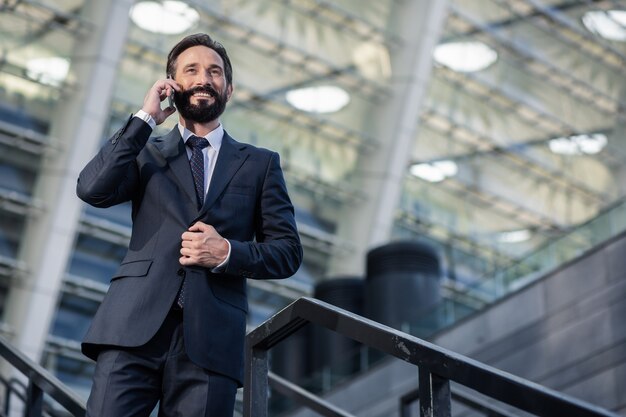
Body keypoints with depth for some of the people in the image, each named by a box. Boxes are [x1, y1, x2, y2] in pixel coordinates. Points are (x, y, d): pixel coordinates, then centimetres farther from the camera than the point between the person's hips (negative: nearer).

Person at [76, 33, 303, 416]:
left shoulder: (260, 164, 18)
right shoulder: (146, 153, 18)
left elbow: (288, 251, 12)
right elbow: (93, 189, -2)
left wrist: (227, 253, -6)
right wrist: (145, 118, 3)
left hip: (210, 338, 1)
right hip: (135, 328, 0)